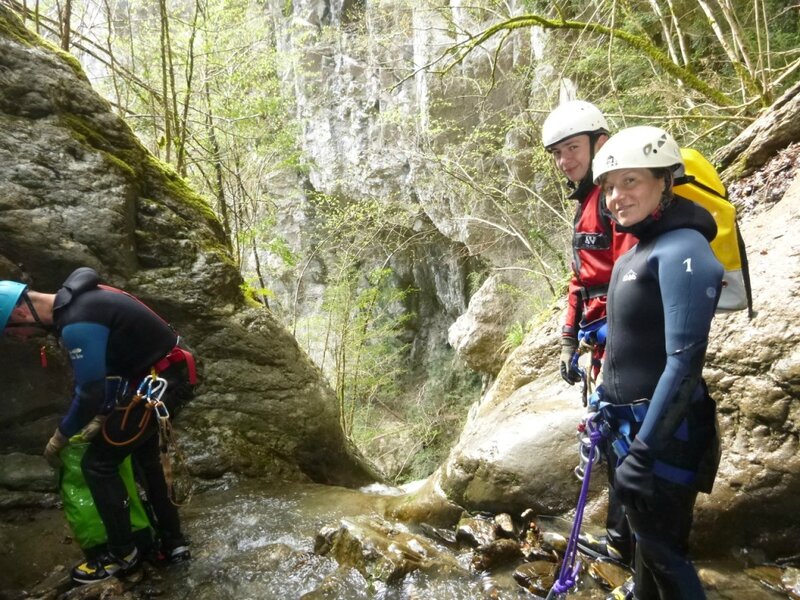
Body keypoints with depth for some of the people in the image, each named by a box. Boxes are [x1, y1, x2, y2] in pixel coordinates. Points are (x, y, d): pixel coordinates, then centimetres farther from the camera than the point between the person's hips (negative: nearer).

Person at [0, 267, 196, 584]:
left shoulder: (77, 325, -23)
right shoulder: (77, 300, 8)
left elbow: (89, 393, -18)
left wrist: (59, 437, -1)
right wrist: (104, 414, 21)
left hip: (158, 382, -10)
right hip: (166, 373, 10)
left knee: (98, 463, 1)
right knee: (144, 456, 23)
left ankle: (123, 553, 18)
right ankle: (173, 542, 33)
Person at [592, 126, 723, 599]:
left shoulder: (681, 251, -21)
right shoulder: (639, 249, 7)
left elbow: (684, 364, -25)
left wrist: (642, 452, -23)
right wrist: (612, 413, 20)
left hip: (664, 434, -9)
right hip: (632, 424, 9)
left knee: (665, 552, 9)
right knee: (647, 538, 26)